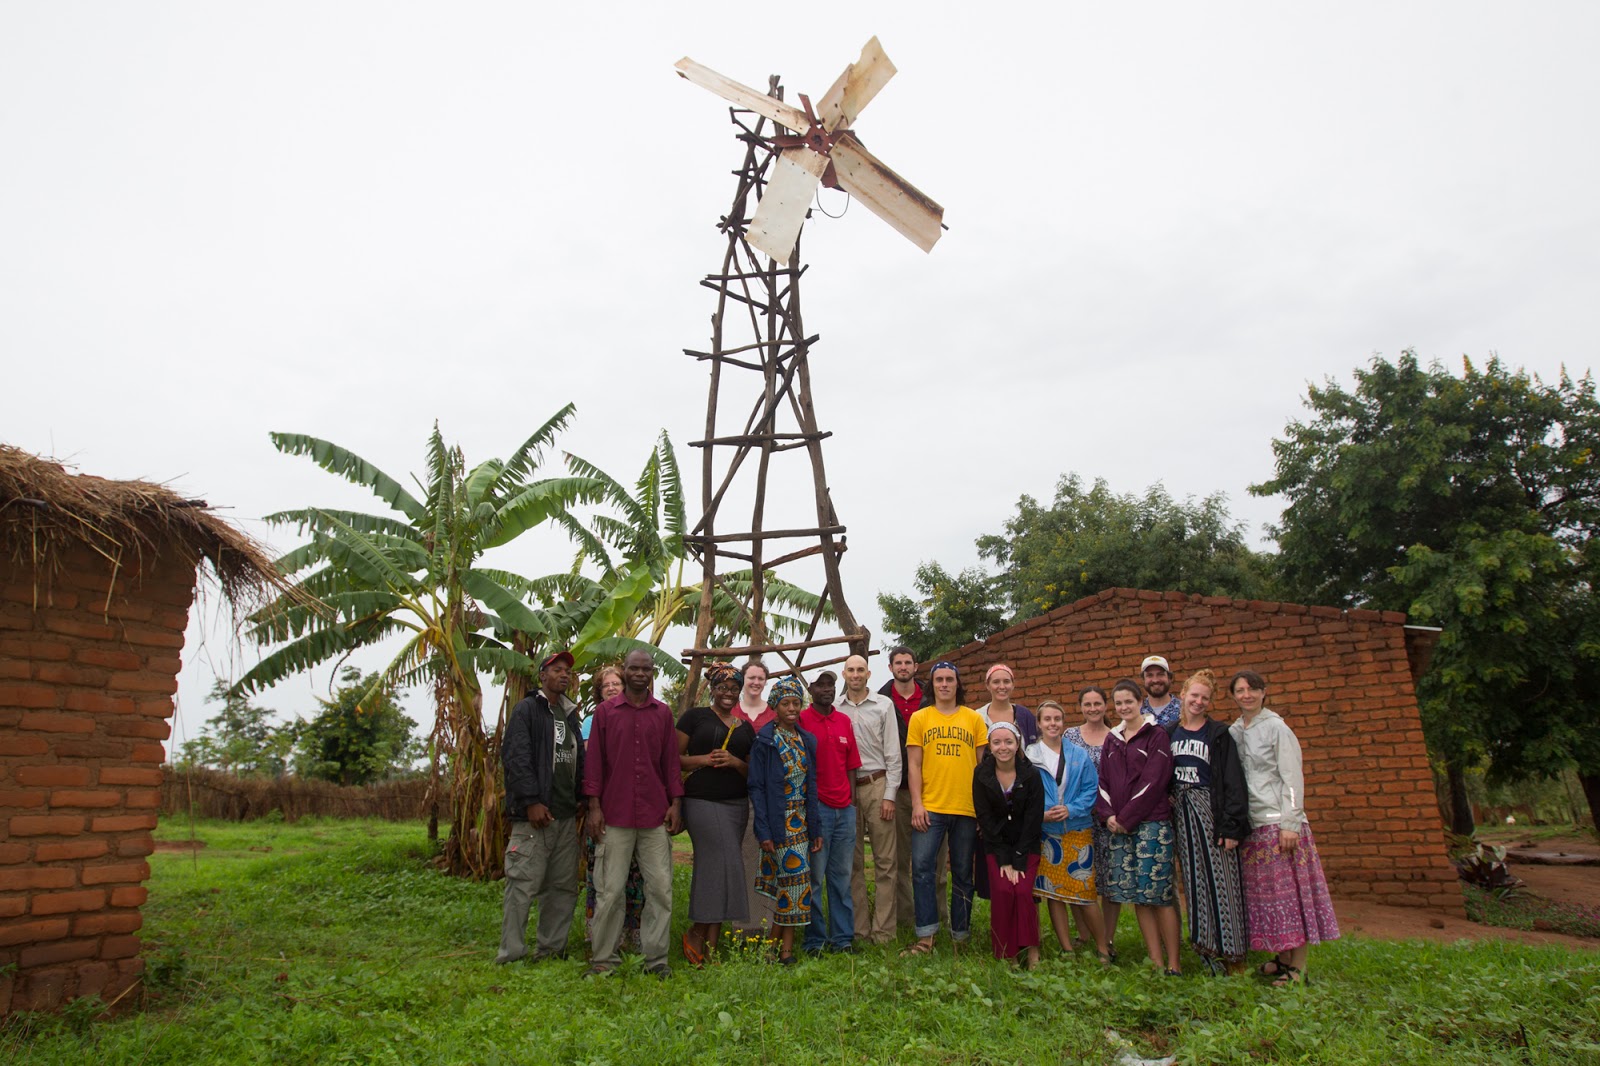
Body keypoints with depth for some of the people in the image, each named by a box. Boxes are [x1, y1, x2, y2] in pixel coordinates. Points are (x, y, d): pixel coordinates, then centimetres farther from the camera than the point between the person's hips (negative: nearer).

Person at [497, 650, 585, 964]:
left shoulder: (570, 715, 19)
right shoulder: (527, 709, -3)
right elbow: (516, 757, -12)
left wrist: (579, 797, 10)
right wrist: (531, 801, -17)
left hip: (565, 816, 7)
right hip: (535, 814, -7)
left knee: (563, 886, 9)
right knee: (524, 885, -7)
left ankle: (551, 950, 19)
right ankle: (510, 955, 2)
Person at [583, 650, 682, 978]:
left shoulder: (663, 713, 9)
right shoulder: (605, 711, 4)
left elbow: (671, 760, 9)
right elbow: (594, 760, 3)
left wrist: (675, 803, 2)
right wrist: (594, 806, -3)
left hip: (656, 815, 2)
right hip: (615, 815, -2)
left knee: (661, 888, 3)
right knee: (610, 890, 3)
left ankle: (656, 958, 15)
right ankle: (604, 960, 17)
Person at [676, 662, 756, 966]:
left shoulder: (745, 728, 15)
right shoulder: (695, 716, 4)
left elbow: (753, 771, 16)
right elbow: (674, 757, 1)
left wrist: (734, 762, -4)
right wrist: (704, 760, -14)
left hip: (736, 804, 5)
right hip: (702, 801, -4)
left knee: (714, 868, 5)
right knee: (726, 864, -14)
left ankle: (708, 942, 13)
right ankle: (698, 932, 1)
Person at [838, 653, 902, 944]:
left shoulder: (884, 705, 2)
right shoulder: (835, 709, 7)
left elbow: (893, 753, 0)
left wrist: (890, 795, -5)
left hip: (877, 785, -2)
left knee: (885, 860, -1)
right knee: (852, 861, 7)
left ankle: (883, 931, 6)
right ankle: (858, 929, 16)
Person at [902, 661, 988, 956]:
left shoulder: (975, 719, 7)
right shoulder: (919, 718, 5)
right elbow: (913, 765, 2)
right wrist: (916, 805, -6)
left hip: (967, 809, 1)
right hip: (930, 808, -1)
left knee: (963, 874, 9)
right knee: (921, 868, -7)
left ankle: (960, 937, 21)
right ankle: (925, 936, 3)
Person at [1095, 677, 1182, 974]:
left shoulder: (1156, 735, -2)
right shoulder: (1112, 739, 15)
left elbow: (1154, 781, -10)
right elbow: (1103, 781, 13)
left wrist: (1127, 818, -11)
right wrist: (1107, 814, -3)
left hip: (1151, 822, -5)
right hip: (1118, 825, 5)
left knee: (1158, 892, -6)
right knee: (1136, 894, 5)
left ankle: (1173, 964, 2)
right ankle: (1155, 960, 13)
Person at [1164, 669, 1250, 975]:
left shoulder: (1218, 734, -3)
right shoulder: (1169, 733, 9)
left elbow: (1232, 781, -8)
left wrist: (1231, 826, -14)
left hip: (1211, 810, -4)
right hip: (1181, 813, 4)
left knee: (1219, 880, -2)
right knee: (1194, 882, 8)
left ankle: (1228, 950, 8)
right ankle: (1205, 946, 17)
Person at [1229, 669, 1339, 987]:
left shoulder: (1277, 728, -5)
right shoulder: (1233, 732, 10)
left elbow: (1292, 778, -8)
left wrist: (1290, 824, -14)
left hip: (1279, 821, -6)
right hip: (1251, 824, 6)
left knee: (1290, 890, -1)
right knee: (1264, 892, 9)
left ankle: (1298, 966, 5)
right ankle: (1282, 956, 21)